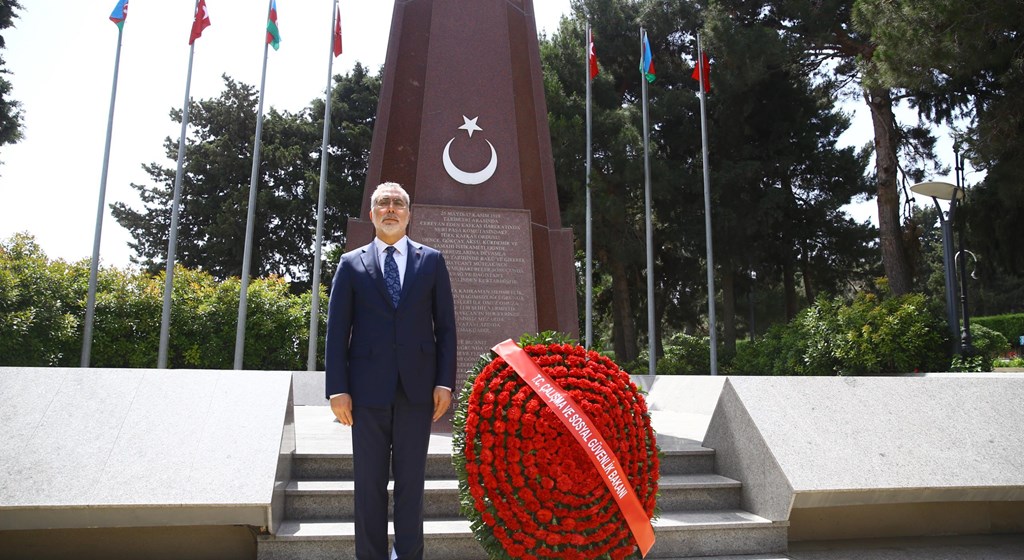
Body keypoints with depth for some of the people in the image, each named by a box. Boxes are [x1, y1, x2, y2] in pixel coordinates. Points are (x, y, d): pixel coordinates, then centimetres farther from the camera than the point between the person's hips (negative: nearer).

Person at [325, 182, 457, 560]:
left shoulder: (431, 261, 9)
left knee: (411, 479, 7)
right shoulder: (351, 263, 8)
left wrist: (445, 382, -2)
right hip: (368, 387, 0)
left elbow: (445, 325, 6)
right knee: (369, 480, 7)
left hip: (417, 386, 0)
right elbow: (337, 329, 4)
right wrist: (337, 388, -4)